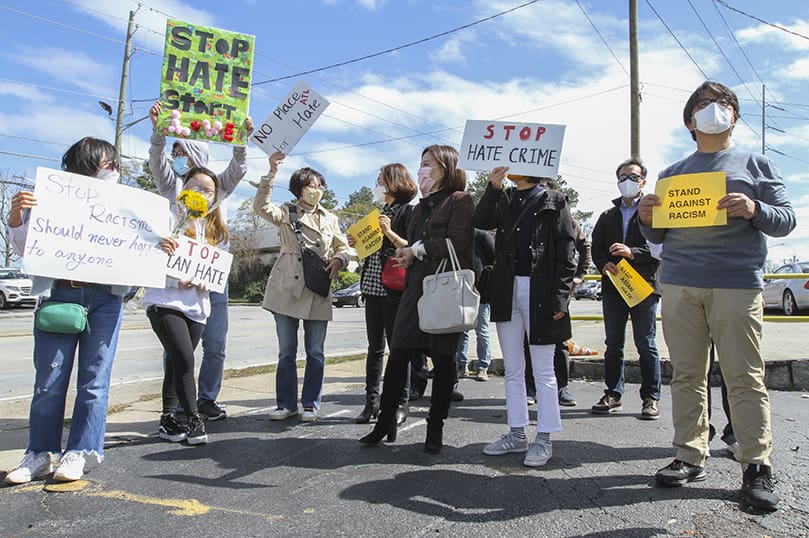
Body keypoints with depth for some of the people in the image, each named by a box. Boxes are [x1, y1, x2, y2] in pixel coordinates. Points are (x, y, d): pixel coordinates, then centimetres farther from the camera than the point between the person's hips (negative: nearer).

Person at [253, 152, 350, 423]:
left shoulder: (330, 218, 14)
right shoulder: (287, 212, 5)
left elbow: (343, 247, 20)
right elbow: (261, 206, -13)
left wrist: (338, 260, -2)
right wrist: (271, 173, -20)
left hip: (318, 291, 2)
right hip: (287, 287, -2)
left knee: (315, 352, 5)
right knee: (286, 351, 6)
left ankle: (310, 404, 17)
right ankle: (287, 403, 19)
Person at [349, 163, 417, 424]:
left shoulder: (408, 211, -2)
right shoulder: (379, 212, 21)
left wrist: (390, 232, -21)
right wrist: (357, 243, 7)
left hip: (394, 288, -7)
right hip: (373, 285, 7)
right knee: (374, 346, 9)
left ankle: (400, 403, 7)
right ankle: (371, 401, 16)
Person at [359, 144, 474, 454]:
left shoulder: (459, 201, 0)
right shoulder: (422, 207, 23)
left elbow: (457, 243, -13)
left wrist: (418, 249, -6)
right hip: (416, 288, 7)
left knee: (442, 358, 1)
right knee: (398, 354, 2)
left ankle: (436, 428, 13)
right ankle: (386, 421, 12)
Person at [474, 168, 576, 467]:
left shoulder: (553, 201, 1)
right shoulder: (503, 201, 16)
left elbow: (566, 252, -5)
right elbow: (481, 222, -2)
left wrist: (560, 298, -12)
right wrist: (492, 188, -13)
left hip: (539, 291, -5)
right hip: (506, 291, 5)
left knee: (543, 369, 1)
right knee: (512, 369, 11)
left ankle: (544, 439, 11)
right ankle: (517, 434, 21)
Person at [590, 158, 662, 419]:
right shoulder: (608, 216, 18)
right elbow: (596, 247, 13)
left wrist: (633, 253, -21)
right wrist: (604, 264, -7)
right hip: (613, 287, 4)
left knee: (646, 344, 1)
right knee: (613, 345, 9)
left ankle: (651, 398, 10)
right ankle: (613, 395, 18)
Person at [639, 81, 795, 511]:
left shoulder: (756, 164, 14)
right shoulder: (672, 173, 20)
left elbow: (787, 220, 8)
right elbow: (658, 236, 19)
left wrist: (755, 209, -12)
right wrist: (647, 219, -3)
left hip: (738, 284, -2)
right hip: (679, 285, 3)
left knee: (745, 376, -3)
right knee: (687, 374, 3)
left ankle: (756, 467, 5)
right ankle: (690, 457, 9)